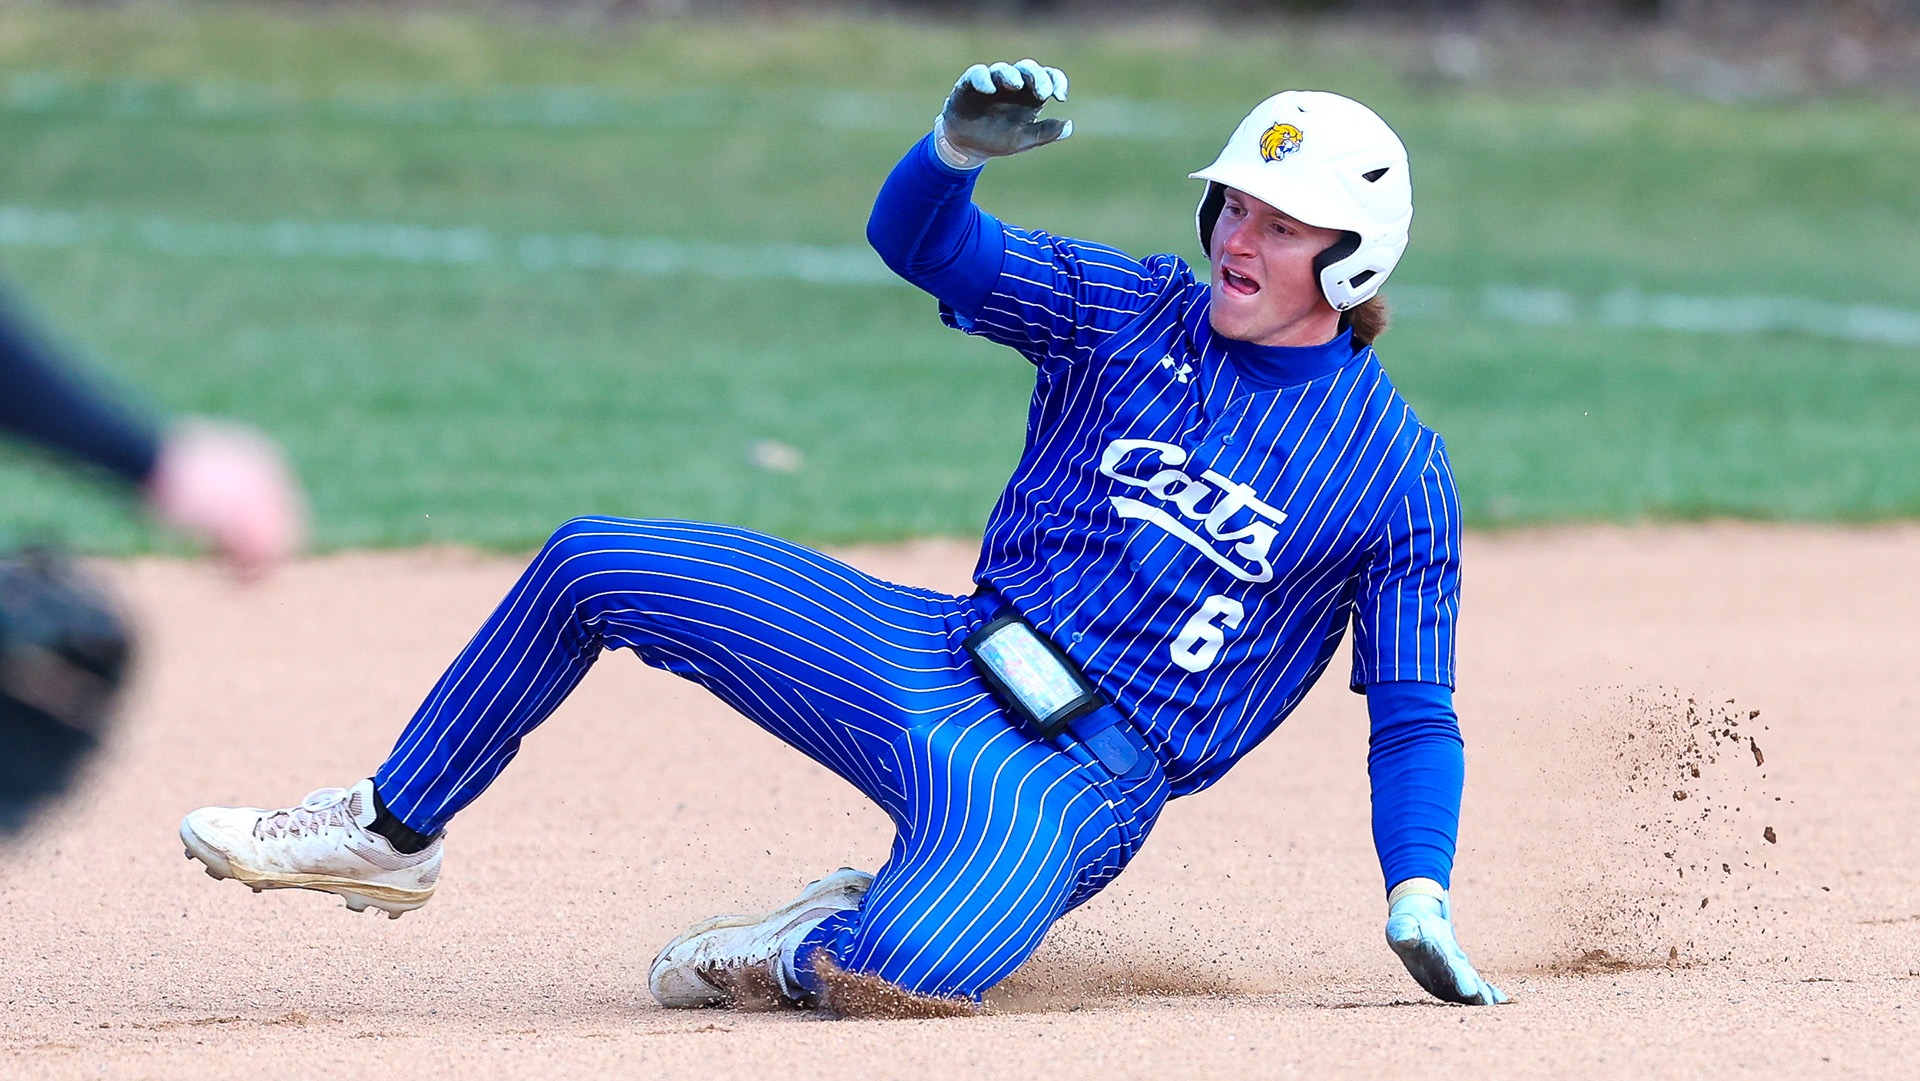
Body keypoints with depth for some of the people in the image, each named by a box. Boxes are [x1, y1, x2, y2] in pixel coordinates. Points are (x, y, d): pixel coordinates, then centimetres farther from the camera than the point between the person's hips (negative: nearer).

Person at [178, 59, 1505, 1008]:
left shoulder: (1395, 469, -4)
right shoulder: (1132, 312, 6)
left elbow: (1415, 714, -3)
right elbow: (919, 238, -5)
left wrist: (1421, 897, -18)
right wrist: (957, 148, -28)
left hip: (1074, 788, -5)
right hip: (935, 663, 5)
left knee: (916, 967, -38)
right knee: (593, 564, -2)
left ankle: (809, 951, 1)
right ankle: (393, 833, 15)